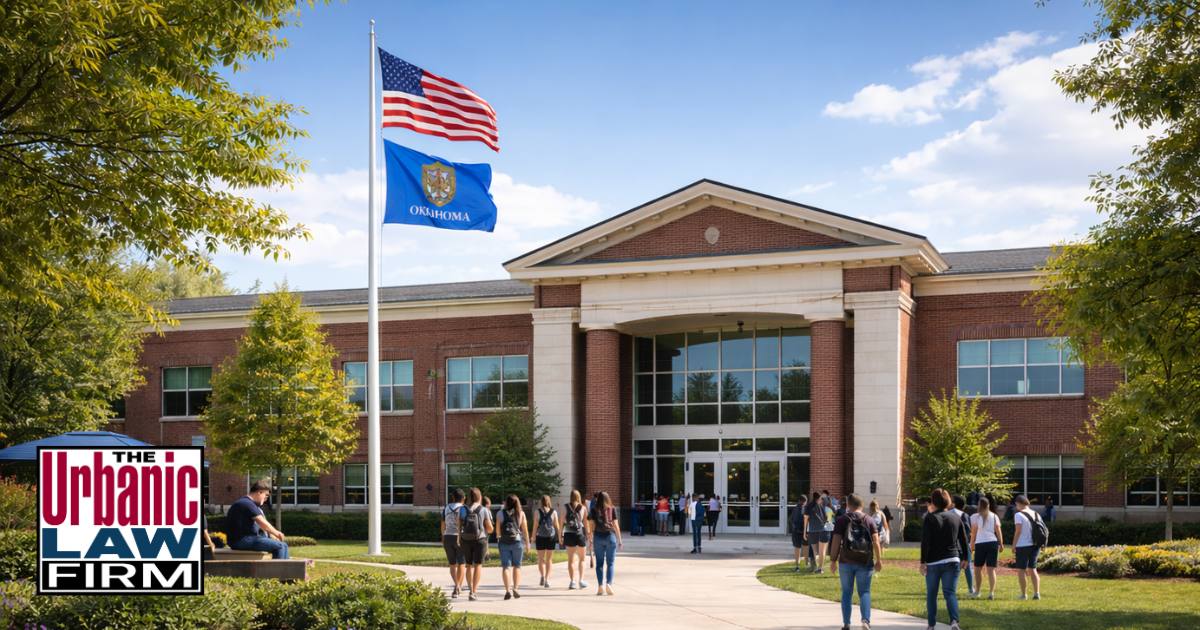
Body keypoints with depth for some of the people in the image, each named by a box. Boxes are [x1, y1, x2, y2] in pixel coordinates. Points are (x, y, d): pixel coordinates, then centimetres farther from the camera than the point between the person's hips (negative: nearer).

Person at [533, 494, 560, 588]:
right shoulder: (554, 512, 1)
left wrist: (533, 537, 4)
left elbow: (535, 525, -3)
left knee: (541, 559, 9)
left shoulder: (537, 512, -3)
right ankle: (547, 579, 3)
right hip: (551, 537, 1)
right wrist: (559, 538, 12)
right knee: (549, 559, 8)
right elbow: (557, 526, 4)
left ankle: (542, 576, -10)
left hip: (540, 537, -1)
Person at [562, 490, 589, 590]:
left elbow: (562, 522, 0)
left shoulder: (566, 508, 2)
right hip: (580, 534, 0)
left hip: (569, 535, 0)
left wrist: (560, 535, 6)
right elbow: (586, 523, 2)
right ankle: (581, 580, 6)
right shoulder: (583, 508, 2)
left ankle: (572, 582, -1)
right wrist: (588, 535, 10)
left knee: (571, 560, 5)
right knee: (581, 559, 15)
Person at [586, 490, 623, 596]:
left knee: (599, 563, 6)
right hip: (610, 536, -1)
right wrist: (619, 541, 6)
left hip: (598, 537, 1)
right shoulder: (612, 510, 1)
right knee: (610, 563, 5)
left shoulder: (594, 511, 3)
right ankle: (608, 584, -12)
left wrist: (590, 540, 7)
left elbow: (591, 526, 1)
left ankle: (600, 587, -1)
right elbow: (616, 526, 1)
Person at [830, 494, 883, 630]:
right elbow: (875, 541, -2)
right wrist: (879, 560, 3)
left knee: (847, 592, 10)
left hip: (846, 562, -1)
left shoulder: (841, 520, -1)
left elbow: (836, 542, -5)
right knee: (864, 592, 7)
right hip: (865, 562, 1)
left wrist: (833, 560, 0)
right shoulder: (869, 520, 3)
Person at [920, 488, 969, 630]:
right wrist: (965, 559, 20)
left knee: (931, 594, 11)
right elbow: (964, 541, 10)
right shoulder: (955, 518, 6)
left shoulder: (930, 518, -7)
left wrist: (923, 562, -8)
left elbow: (925, 542, -12)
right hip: (952, 561, 2)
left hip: (933, 562, -2)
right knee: (950, 592, 0)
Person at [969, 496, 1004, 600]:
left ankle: (978, 591, 19)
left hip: (980, 543, -2)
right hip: (993, 543, 2)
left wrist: (972, 545, 6)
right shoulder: (994, 516, 9)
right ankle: (991, 592, -11)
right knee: (991, 569, -2)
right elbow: (998, 531, 6)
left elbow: (973, 533, 1)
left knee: (978, 567, 14)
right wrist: (1001, 544, 10)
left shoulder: (975, 516, 3)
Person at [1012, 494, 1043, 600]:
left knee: (1021, 570, 3)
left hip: (1023, 545, -6)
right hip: (1035, 545, 6)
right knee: (1032, 569, 14)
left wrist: (1013, 546, -10)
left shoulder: (1019, 515, -11)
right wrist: (1041, 544, 17)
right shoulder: (1036, 514, 9)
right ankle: (1037, 593, 5)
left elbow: (1018, 531, -17)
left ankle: (1023, 595, 2)